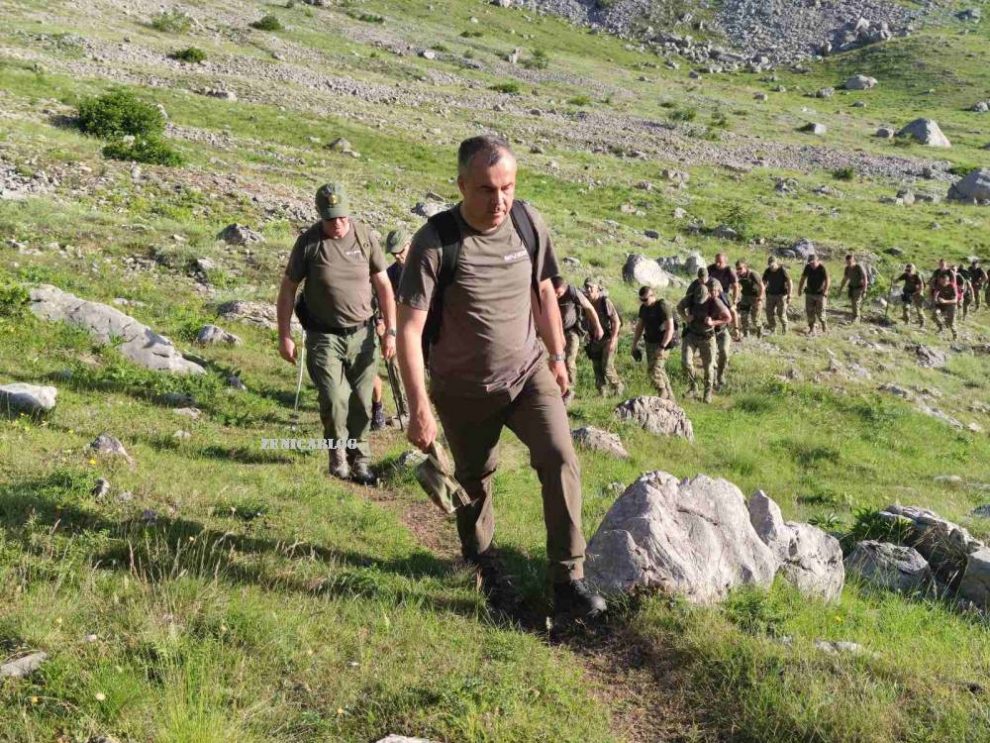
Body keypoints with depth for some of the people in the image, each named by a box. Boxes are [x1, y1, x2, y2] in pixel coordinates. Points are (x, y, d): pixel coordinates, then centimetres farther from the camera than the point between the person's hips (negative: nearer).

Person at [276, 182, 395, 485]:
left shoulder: (365, 236, -2)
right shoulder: (308, 242, -7)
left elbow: (383, 284, 5)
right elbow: (287, 289, 0)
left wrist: (390, 331, 2)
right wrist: (284, 336, -3)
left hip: (361, 334, 2)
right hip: (323, 337, -2)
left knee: (361, 402, 5)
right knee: (334, 401, -9)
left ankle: (360, 459, 23)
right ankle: (338, 452, 18)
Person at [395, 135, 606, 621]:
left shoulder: (528, 222, -7)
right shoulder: (435, 242, -22)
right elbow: (409, 328, -21)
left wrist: (558, 355, 13)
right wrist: (419, 409, -24)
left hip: (529, 372, 3)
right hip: (463, 390, -2)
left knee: (560, 458, -14)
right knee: (474, 479, 13)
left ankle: (568, 582, -7)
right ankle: (481, 559, 42)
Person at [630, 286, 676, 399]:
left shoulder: (662, 306, -17)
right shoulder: (643, 307, 6)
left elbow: (670, 329, -21)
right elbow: (639, 326, 16)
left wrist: (662, 347, -26)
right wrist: (634, 345, 12)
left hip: (662, 344, -8)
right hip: (650, 343, 8)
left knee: (653, 370, -16)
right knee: (659, 371, 11)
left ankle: (663, 396, -1)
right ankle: (670, 398, 20)